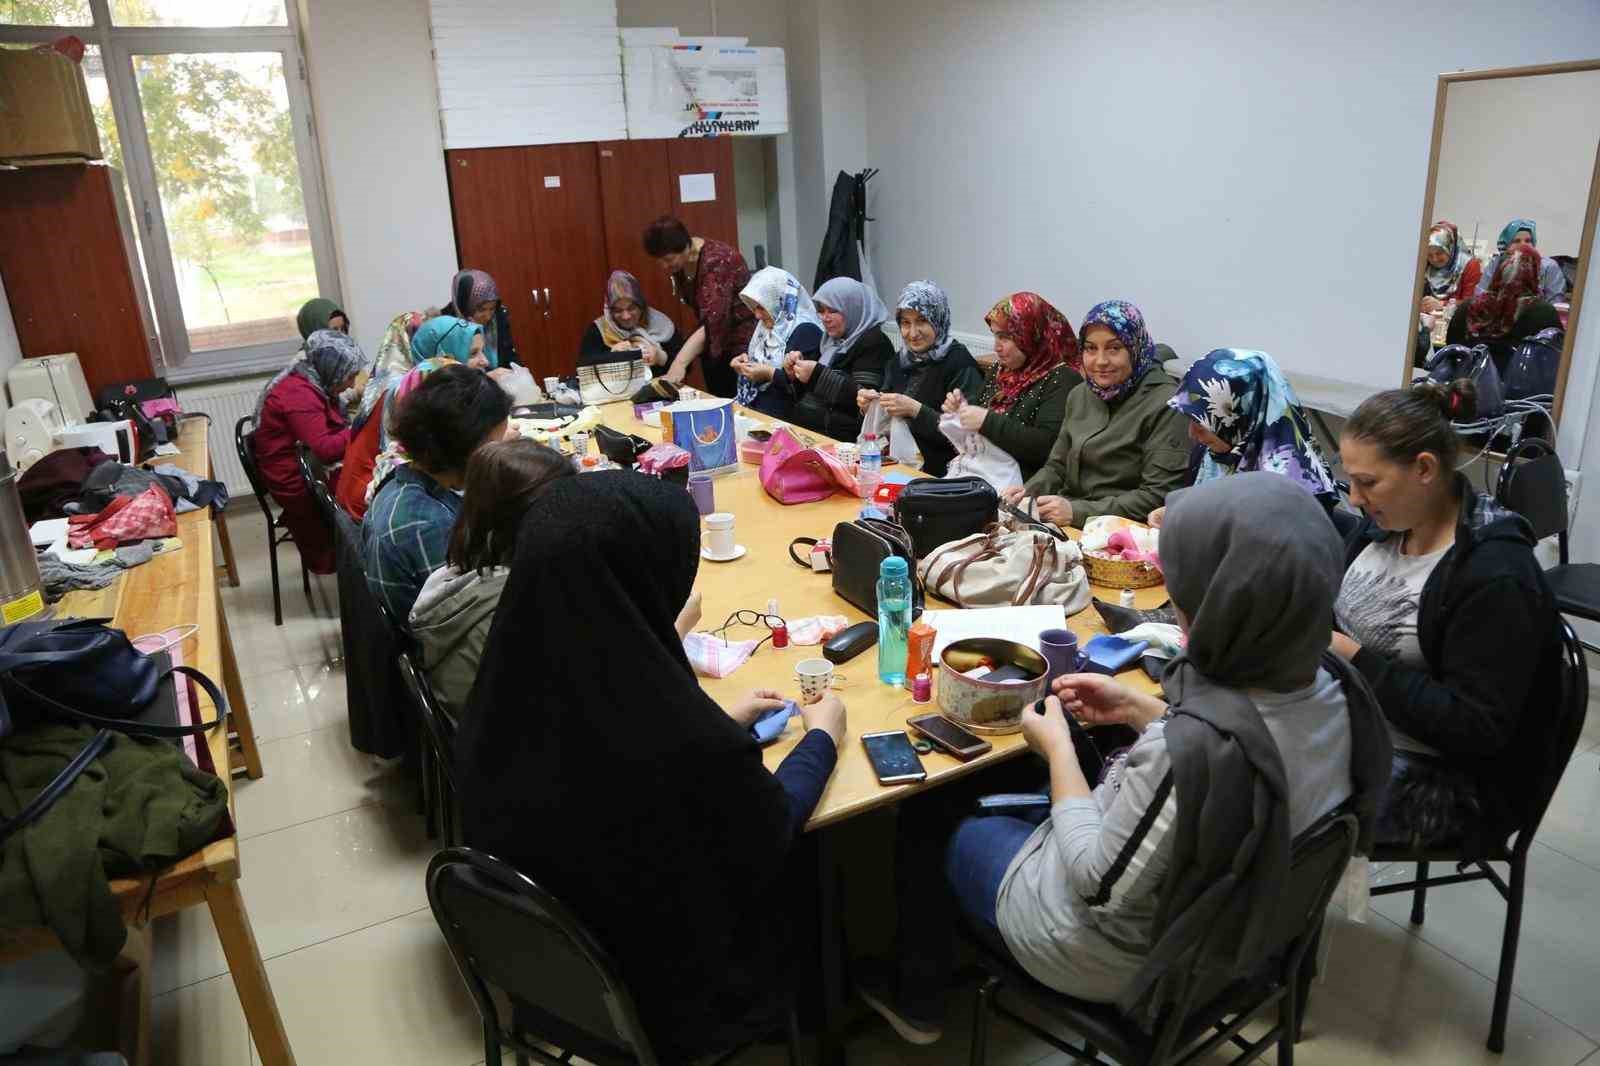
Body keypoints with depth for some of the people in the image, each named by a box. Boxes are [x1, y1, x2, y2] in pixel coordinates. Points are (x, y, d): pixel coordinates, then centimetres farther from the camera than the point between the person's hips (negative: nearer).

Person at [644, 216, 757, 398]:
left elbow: (712, 322, -35)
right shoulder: (679, 261, -1)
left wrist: (679, 363, -44)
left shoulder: (716, 261, -26)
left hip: (742, 341, -8)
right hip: (714, 344, 8)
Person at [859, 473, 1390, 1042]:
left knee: (928, 814, 16)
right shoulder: (1334, 687, -18)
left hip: (1118, 958, -7)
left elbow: (1098, 885, -26)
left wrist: (1058, 748, -15)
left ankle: (915, 999, 41)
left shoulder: (1187, 752, -43)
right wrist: (1140, 709, 1)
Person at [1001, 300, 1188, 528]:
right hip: (1067, 524, 7)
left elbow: (1158, 496, -16)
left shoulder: (1166, 405, -10)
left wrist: (1077, 511, -22)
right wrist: (1028, 491, -2)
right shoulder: (1079, 395, 13)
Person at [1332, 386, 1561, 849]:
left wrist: (1356, 660, -25)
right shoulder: (1385, 522, 0)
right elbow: (1344, 613, 12)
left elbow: (1476, 729, -23)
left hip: (1446, 776, -7)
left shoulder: (1497, 576, -22)